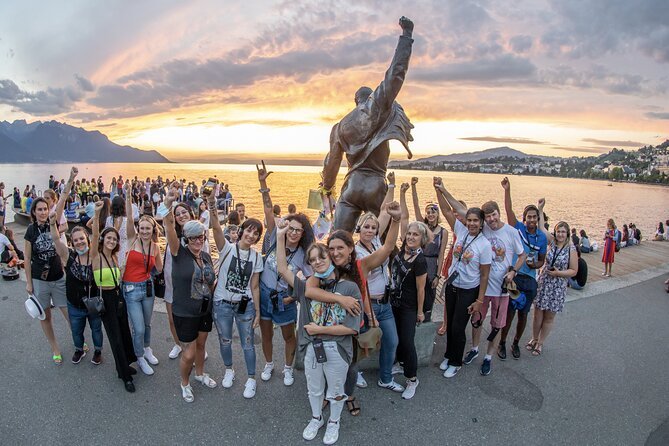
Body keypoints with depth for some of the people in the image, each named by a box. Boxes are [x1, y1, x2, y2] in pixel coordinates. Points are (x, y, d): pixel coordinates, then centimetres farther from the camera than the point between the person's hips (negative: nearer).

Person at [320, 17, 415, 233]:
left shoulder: (341, 126, 13)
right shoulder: (377, 108, 1)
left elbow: (332, 162, 19)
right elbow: (395, 74, -3)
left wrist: (327, 187, 36)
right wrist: (406, 34, 5)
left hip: (351, 185, 3)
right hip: (375, 185, -3)